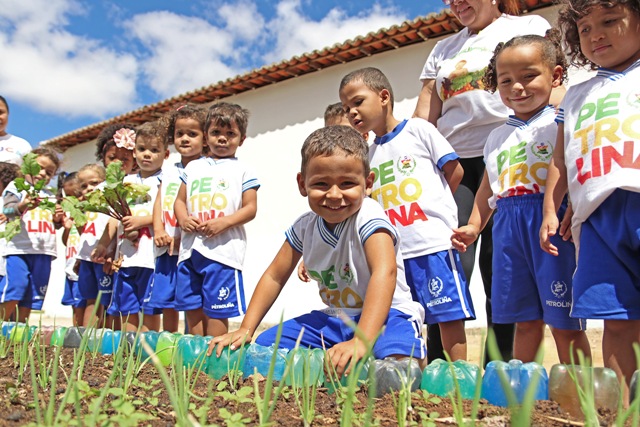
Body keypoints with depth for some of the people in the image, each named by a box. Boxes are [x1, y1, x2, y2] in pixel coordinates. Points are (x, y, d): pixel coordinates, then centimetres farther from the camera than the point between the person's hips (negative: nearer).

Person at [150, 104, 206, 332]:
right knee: (166, 302, 10)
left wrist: (182, 237, -16)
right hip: (166, 249, 6)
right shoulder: (168, 171, 17)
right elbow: (159, 202, 12)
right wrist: (158, 231, -5)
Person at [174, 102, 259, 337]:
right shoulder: (193, 167, 16)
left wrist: (224, 222, -17)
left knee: (217, 310, -2)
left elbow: (250, 208, -2)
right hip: (190, 249, 5)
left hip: (224, 250, -4)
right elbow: (180, 200, 17)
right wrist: (184, 220, -5)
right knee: (192, 308, 10)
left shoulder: (242, 171, 4)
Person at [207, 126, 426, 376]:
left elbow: (384, 272, -36)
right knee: (263, 346, -3)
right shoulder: (305, 227, -1)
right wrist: (245, 330, 0)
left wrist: (361, 341, -47)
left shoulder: (368, 217, -21)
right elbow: (275, 276, 7)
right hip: (334, 317, 6)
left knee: (399, 360, -38)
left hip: (384, 314, -6)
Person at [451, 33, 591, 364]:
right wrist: (473, 226, 11)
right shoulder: (497, 136, 18)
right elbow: (488, 187, 21)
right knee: (525, 321, 13)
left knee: (565, 324, 1)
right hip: (508, 228, 5)